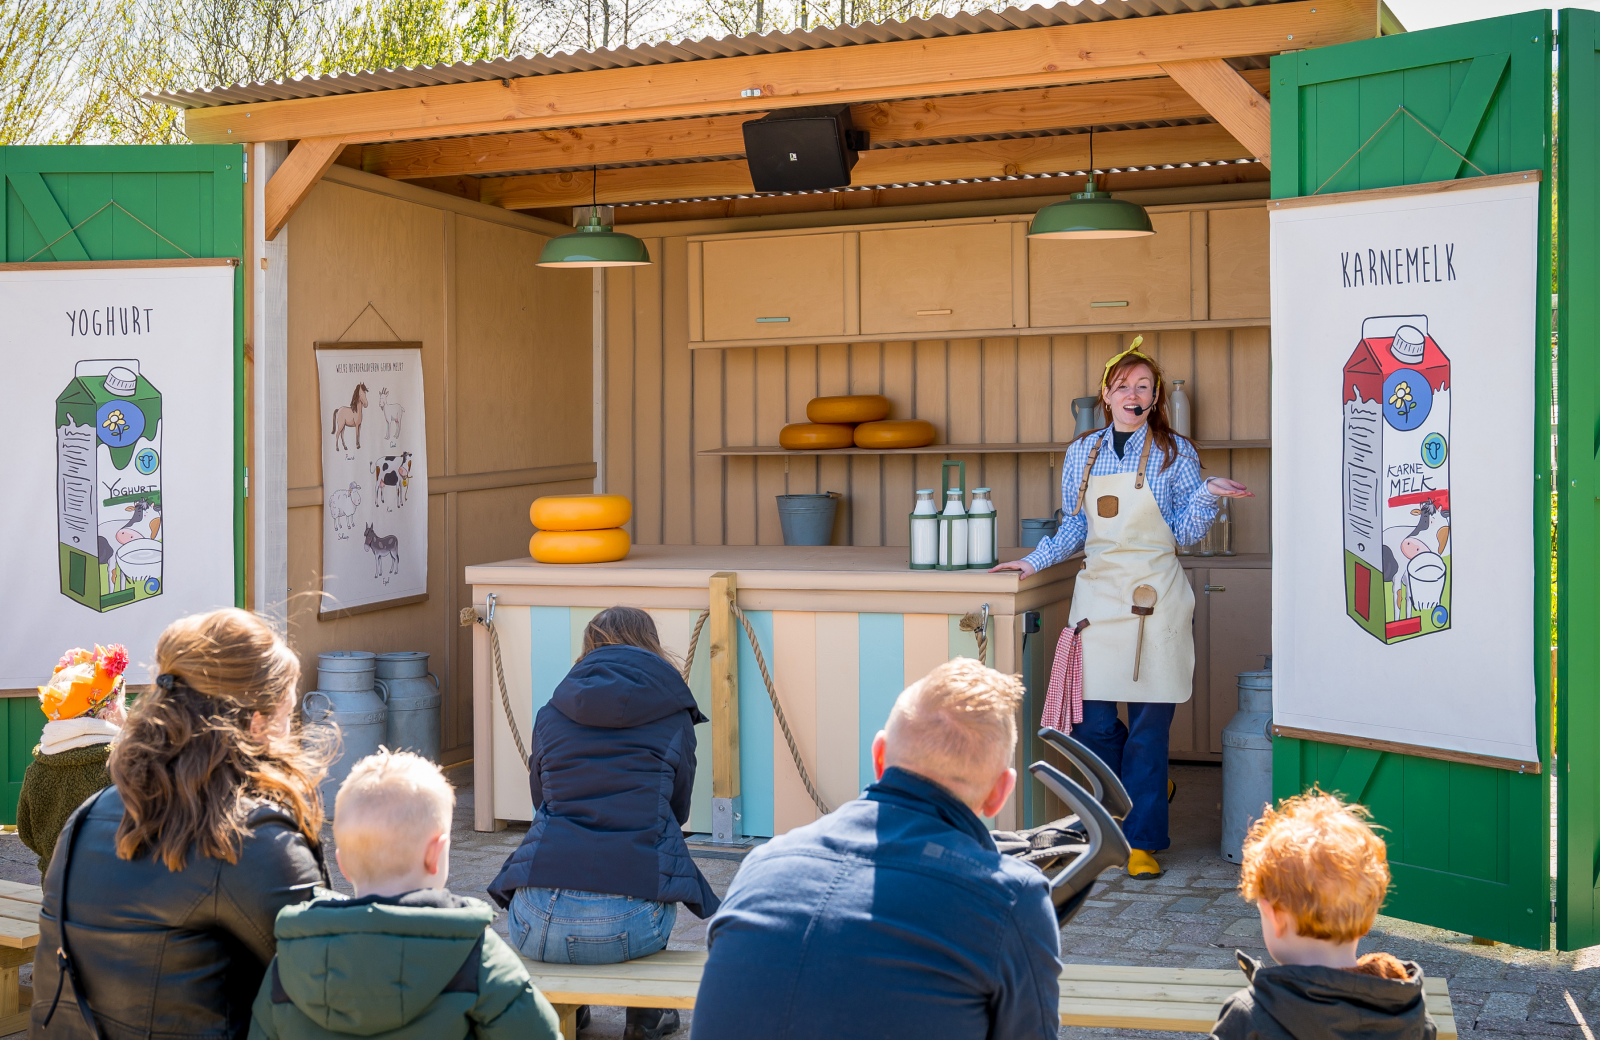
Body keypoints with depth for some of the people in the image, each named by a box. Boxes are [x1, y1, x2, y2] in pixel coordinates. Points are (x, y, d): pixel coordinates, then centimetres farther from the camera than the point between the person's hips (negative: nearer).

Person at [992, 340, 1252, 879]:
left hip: (1154, 596, -3)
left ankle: (1142, 840, 10)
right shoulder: (1082, 452, 10)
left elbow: (1185, 532, 1)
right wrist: (1036, 561, 9)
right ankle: (1152, 788, 27)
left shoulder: (1174, 452, 2)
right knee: (1091, 722, -1)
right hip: (1098, 592, 3)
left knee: (1149, 722, -1)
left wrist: (1208, 494, -15)